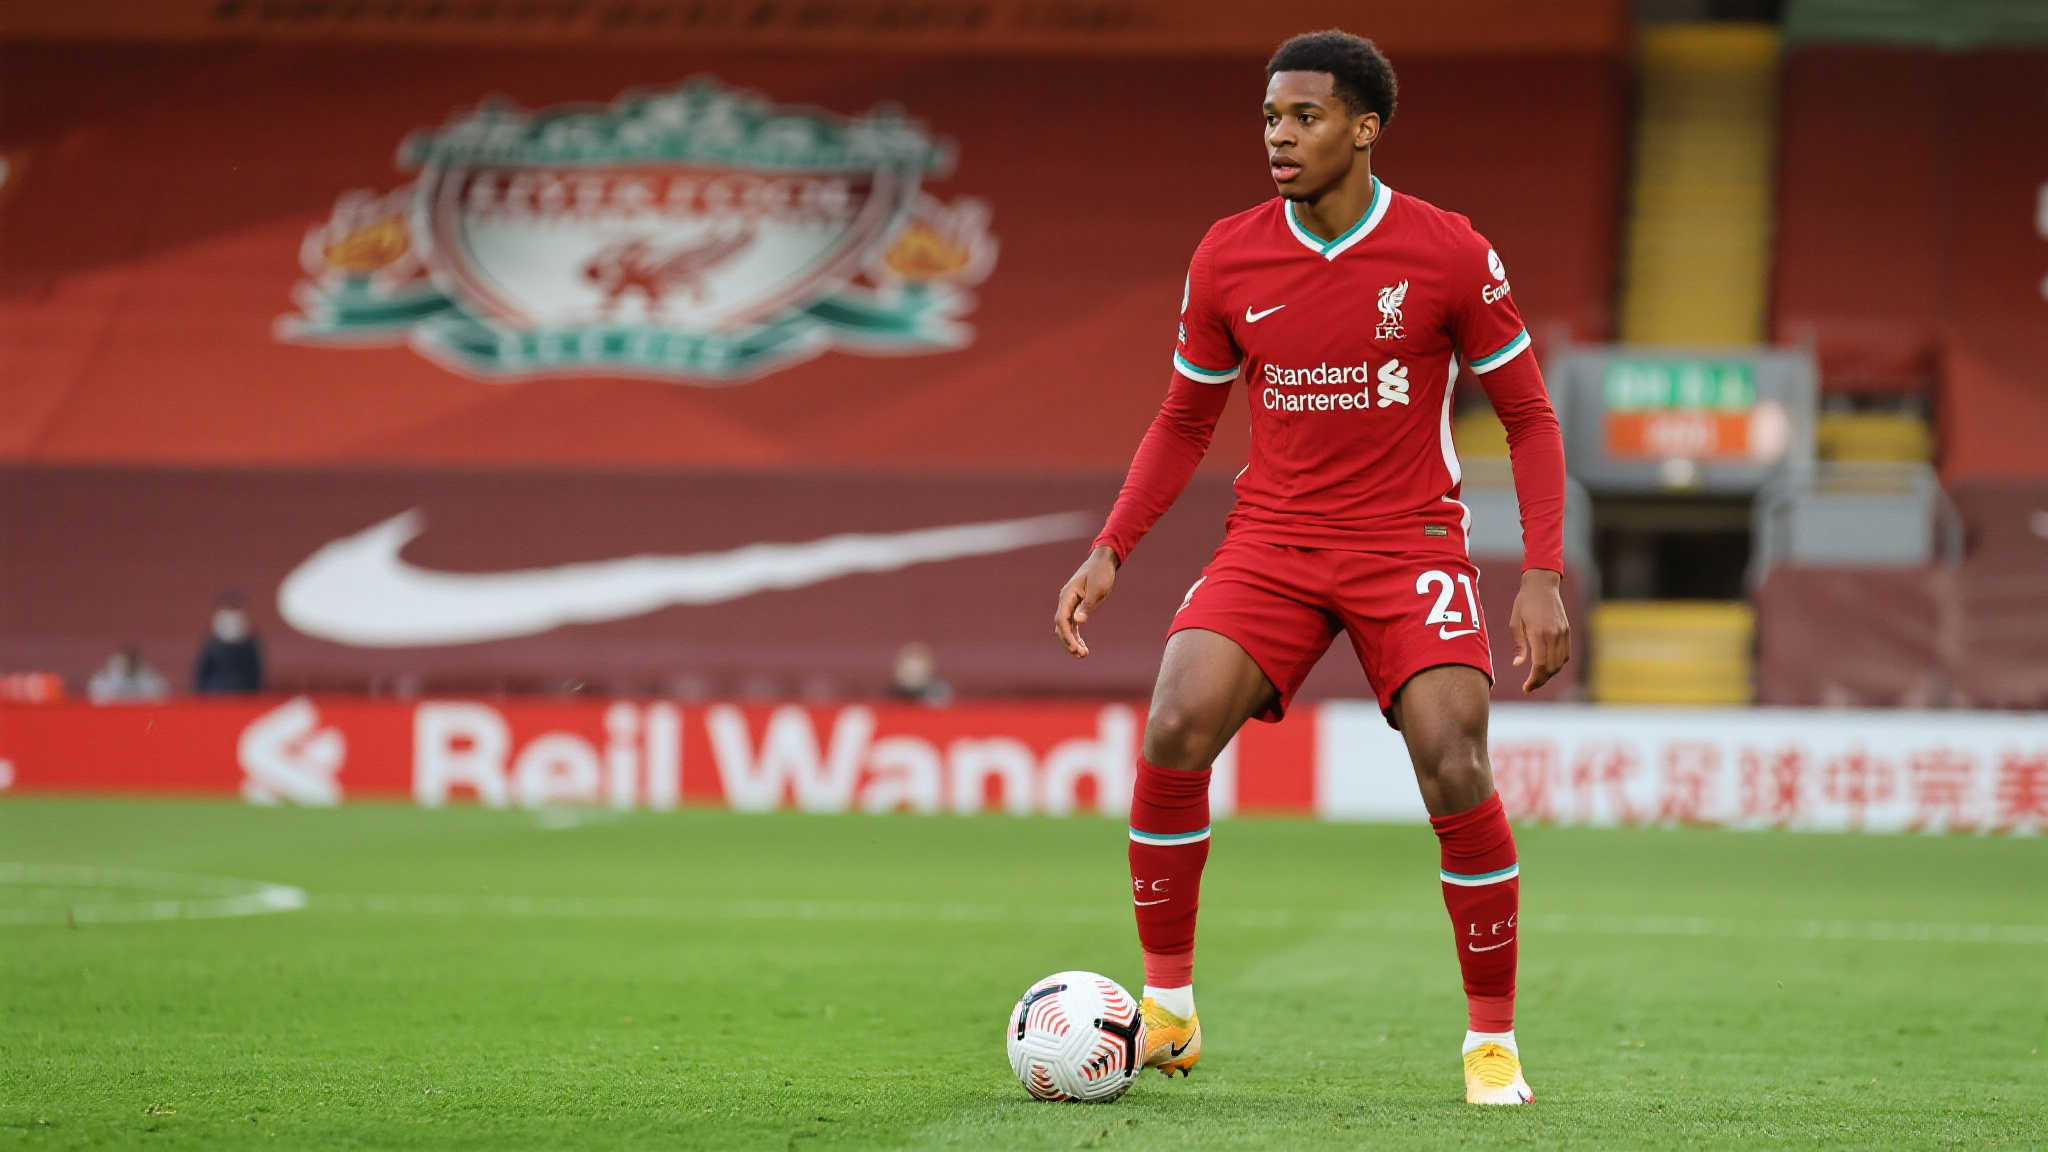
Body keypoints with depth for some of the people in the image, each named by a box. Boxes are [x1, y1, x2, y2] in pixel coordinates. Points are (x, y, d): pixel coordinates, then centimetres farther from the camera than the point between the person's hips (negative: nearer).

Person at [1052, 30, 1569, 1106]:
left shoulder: (1449, 254, -8)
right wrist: (1109, 551, 1)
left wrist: (1541, 577, -10)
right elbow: (1183, 422, 13)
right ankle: (1167, 1007, -3)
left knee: (1454, 771, -20)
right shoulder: (1227, 259, 0)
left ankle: (1492, 1039, -2)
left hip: (1410, 547, -2)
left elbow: (1529, 417, 0)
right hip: (1269, 540, 2)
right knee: (1175, 734, -20)